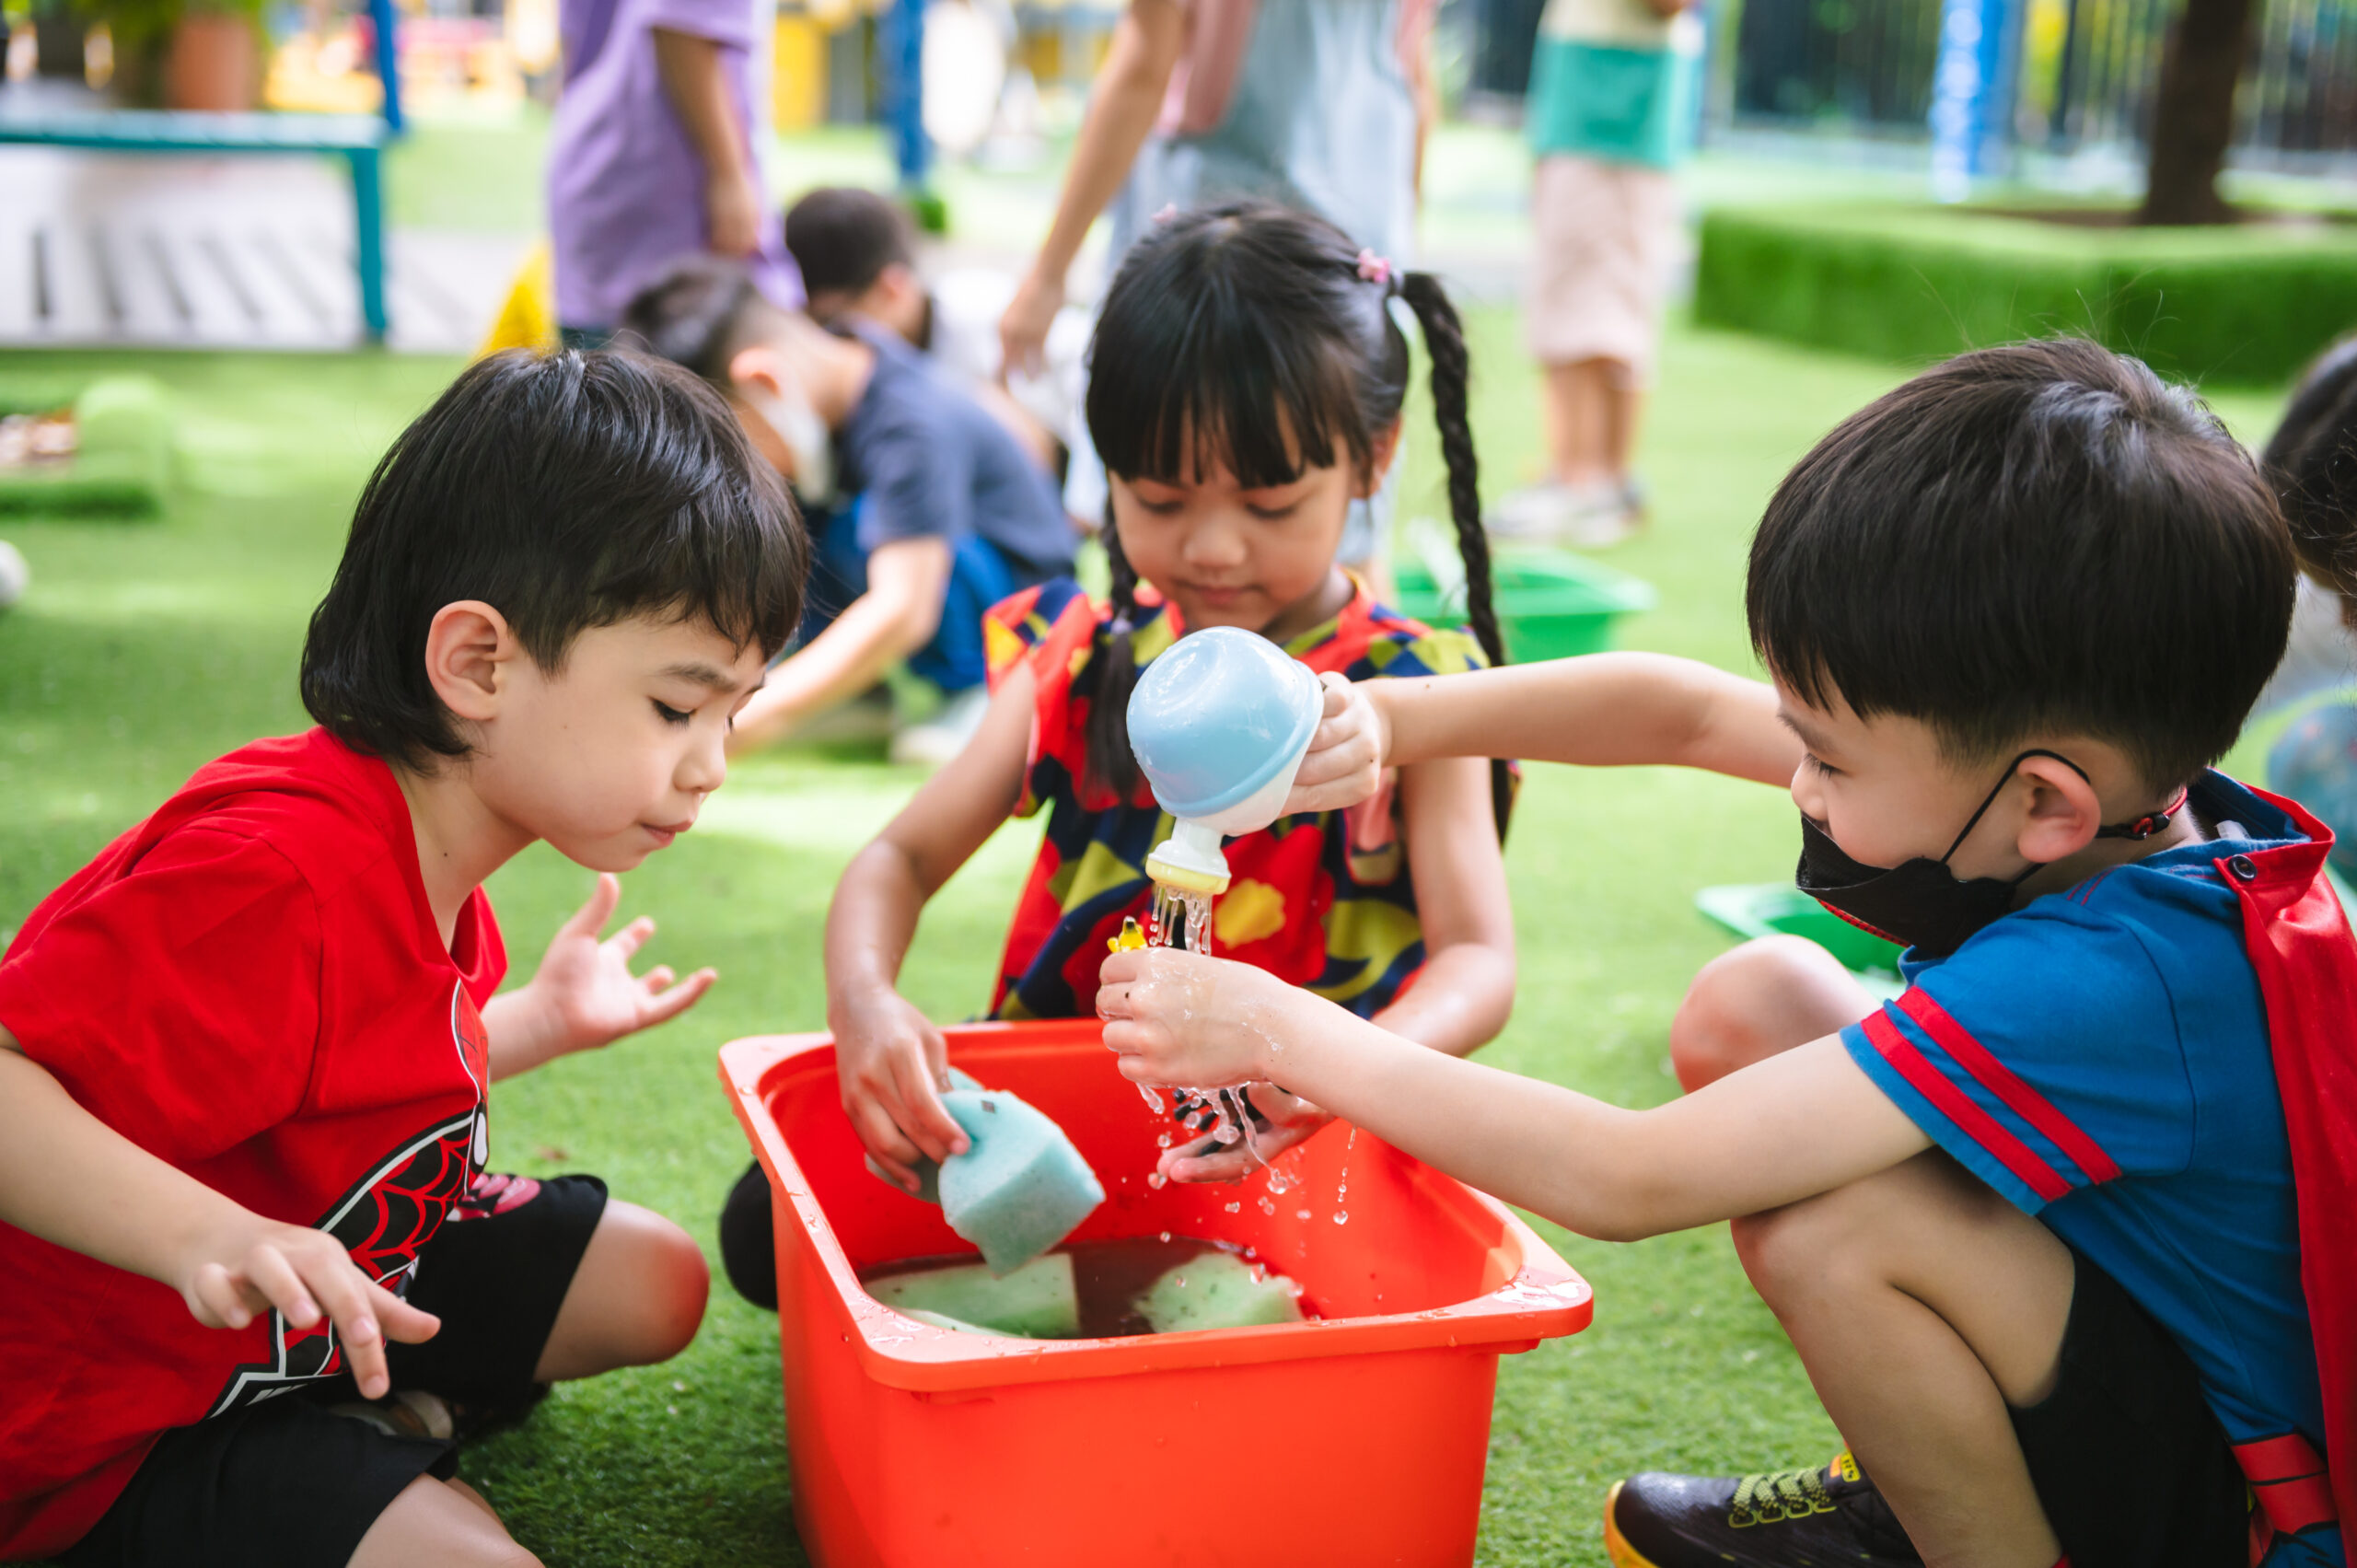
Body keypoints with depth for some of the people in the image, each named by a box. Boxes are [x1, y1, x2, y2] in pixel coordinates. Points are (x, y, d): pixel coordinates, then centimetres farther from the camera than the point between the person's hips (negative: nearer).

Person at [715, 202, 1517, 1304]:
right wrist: (863, 1001, -22)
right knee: (774, 1227, -12)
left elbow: (1479, 962, -16)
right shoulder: (1082, 661, 4)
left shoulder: (1408, 695, -6)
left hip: (1288, 1145, -2)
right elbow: (905, 855, 2)